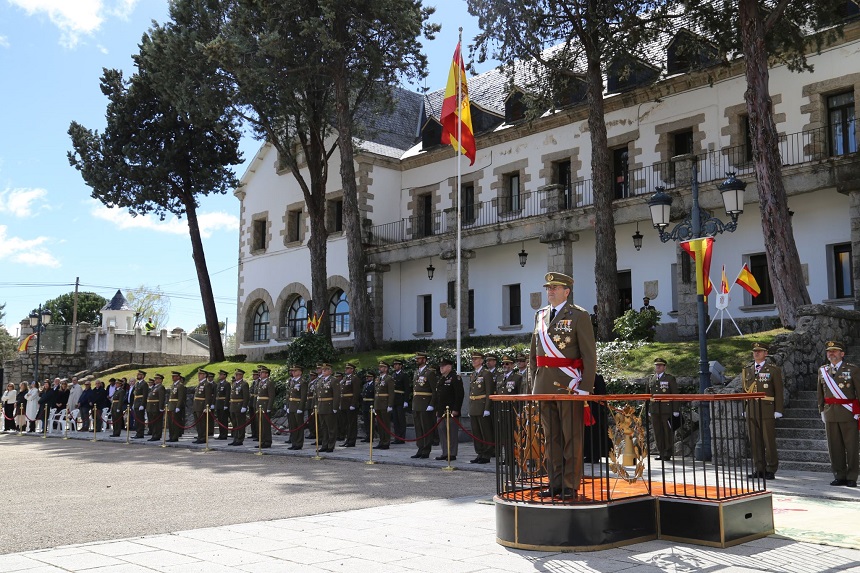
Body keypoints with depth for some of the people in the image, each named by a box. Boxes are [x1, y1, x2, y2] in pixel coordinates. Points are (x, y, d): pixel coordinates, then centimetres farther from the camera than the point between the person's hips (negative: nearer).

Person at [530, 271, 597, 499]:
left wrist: (586, 387, -12)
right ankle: (555, 483, 18)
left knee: (571, 436, 0)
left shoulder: (578, 315, -2)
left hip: (569, 385, -6)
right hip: (544, 385, 6)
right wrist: (534, 383, 13)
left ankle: (571, 485, 7)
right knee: (551, 436, 10)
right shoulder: (540, 315, 14)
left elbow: (590, 354, -6)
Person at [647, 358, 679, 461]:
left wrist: (675, 410, -6)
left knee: (668, 432, -2)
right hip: (654, 410, 4)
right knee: (657, 432, 4)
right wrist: (648, 410, 13)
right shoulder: (650, 379, 14)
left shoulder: (670, 378, 2)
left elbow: (675, 394, -1)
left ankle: (668, 453, 5)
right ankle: (661, 453, 11)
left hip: (666, 410, -4)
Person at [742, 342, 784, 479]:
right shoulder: (747, 369, 13)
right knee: (755, 442, 6)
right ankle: (759, 469, 13)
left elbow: (778, 391, -2)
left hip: (767, 411, -4)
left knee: (769, 441, -2)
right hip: (751, 410, 5)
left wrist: (778, 411, -7)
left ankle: (771, 470, 7)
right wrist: (745, 409, 12)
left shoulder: (774, 369, 0)